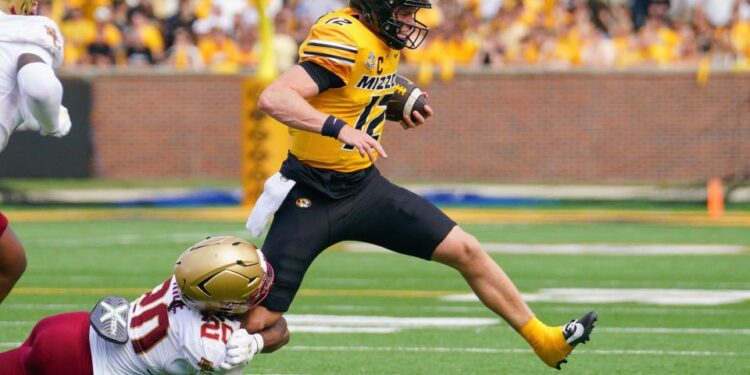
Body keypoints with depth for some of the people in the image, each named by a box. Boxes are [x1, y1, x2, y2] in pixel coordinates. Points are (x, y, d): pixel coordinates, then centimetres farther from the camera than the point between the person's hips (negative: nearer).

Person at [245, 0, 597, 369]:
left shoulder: (387, 41, 4)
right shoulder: (345, 41, -24)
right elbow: (273, 98, -36)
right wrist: (339, 128, -44)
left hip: (364, 186, 8)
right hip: (311, 196, -8)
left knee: (466, 252, 5)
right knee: (257, 320, -11)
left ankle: (544, 341, 18)